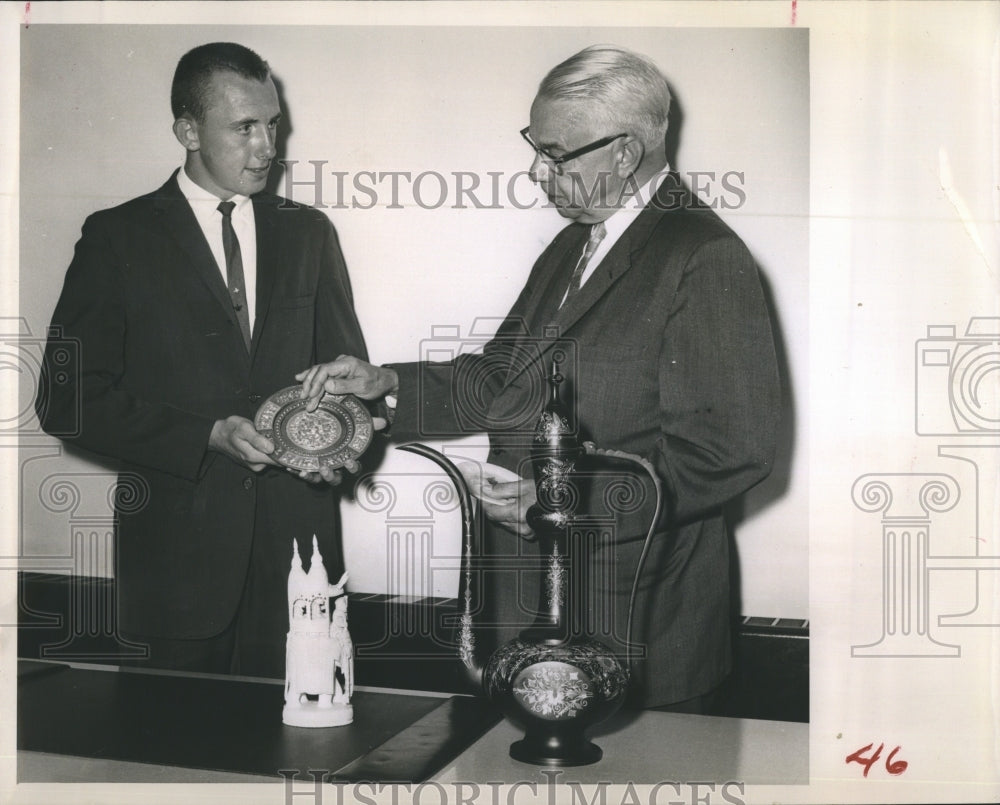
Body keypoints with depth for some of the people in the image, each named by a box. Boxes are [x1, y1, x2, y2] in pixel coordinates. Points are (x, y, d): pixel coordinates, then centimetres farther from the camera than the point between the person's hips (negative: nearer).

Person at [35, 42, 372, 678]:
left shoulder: (309, 233, 12)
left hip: (299, 541, 3)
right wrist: (210, 436, -13)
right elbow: (69, 400, -3)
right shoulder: (118, 238, 2)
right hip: (182, 548, -2)